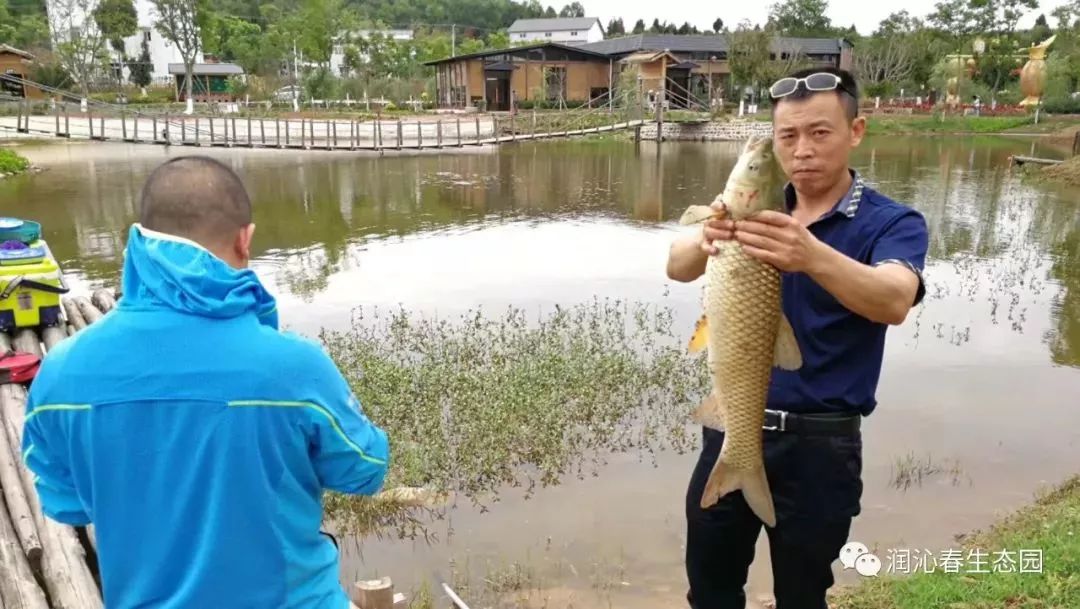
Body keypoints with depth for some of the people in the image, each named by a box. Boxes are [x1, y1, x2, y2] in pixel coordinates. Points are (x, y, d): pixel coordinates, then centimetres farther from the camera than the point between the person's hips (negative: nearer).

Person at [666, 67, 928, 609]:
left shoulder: (892, 223, -9)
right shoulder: (757, 211, 2)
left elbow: (894, 302, -30)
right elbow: (677, 267, -13)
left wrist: (811, 256, -49)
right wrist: (706, 240, -37)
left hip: (818, 443, -3)